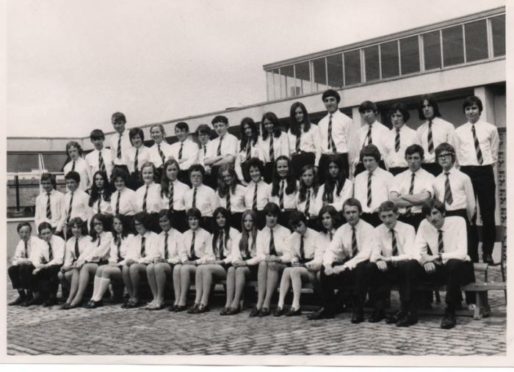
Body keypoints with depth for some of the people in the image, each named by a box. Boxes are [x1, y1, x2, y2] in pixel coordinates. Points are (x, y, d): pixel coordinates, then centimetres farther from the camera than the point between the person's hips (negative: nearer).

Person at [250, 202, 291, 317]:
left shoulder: (285, 232, 9)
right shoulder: (261, 234, 15)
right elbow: (259, 255, 3)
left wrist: (278, 259, -21)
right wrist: (267, 258, -20)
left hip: (282, 266, -2)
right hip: (266, 262, 2)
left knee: (272, 265, -35)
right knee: (262, 264, -33)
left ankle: (266, 305, -42)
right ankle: (259, 303, -45)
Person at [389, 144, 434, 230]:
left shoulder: (429, 177, 6)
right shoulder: (398, 177, 13)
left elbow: (424, 198, -10)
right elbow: (392, 200, -1)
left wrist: (403, 196, -1)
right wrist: (416, 201, -7)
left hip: (420, 218, -2)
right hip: (400, 218, 2)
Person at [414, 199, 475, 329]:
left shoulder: (458, 221, -14)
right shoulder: (424, 224, -5)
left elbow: (462, 253, -23)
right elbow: (417, 251, -7)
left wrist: (436, 257, -29)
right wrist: (425, 260, -29)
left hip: (458, 268, -3)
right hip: (438, 269, 3)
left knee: (453, 264, -38)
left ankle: (450, 313, -27)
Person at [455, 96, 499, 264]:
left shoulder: (491, 129, 3)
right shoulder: (459, 131, 5)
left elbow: (494, 153, 10)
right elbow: (459, 155, 8)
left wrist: (488, 166, 5)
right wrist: (466, 166, 2)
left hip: (485, 172, 0)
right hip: (467, 172, 1)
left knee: (488, 214, 2)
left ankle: (487, 253, 11)